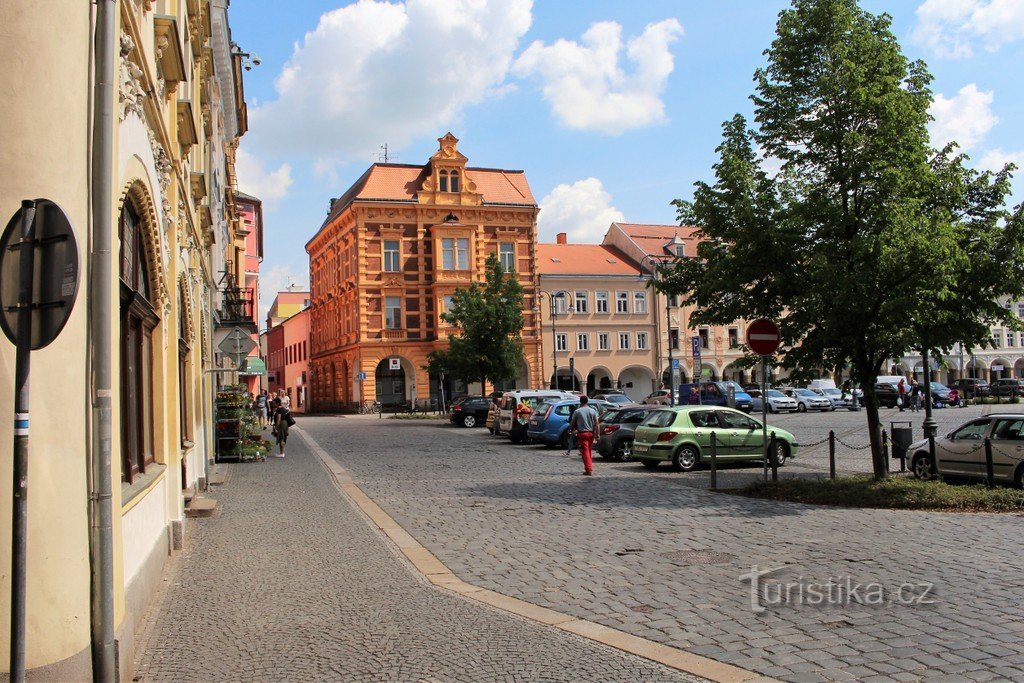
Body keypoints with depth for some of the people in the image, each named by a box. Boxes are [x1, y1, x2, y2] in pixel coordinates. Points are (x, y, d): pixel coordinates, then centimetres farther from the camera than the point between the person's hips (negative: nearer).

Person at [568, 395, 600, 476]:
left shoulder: (577, 411, -5)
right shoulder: (593, 411, 4)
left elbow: (572, 423, 4)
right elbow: (597, 423, -1)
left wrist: (570, 430, 21)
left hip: (582, 433, -4)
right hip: (591, 433, 4)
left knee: (585, 451, -4)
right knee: (588, 451, 17)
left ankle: (589, 470, -12)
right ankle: (588, 468, 23)